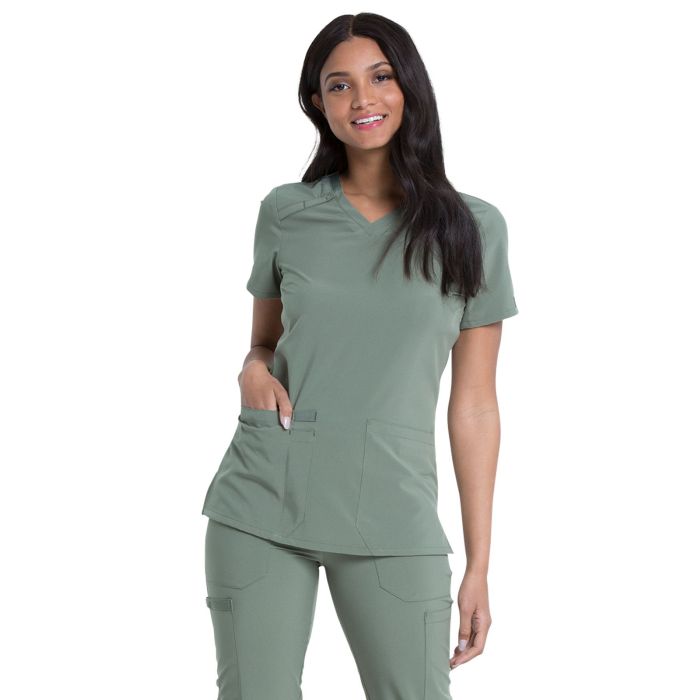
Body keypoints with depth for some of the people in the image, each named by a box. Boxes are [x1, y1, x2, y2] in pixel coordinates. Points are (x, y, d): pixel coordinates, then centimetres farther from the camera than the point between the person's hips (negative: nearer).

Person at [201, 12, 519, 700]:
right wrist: (253, 368, -6)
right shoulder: (285, 212, 5)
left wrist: (479, 565, 0)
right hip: (262, 499, 1)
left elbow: (473, 404, 2)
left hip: (391, 514, -1)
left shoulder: (471, 228, 2)